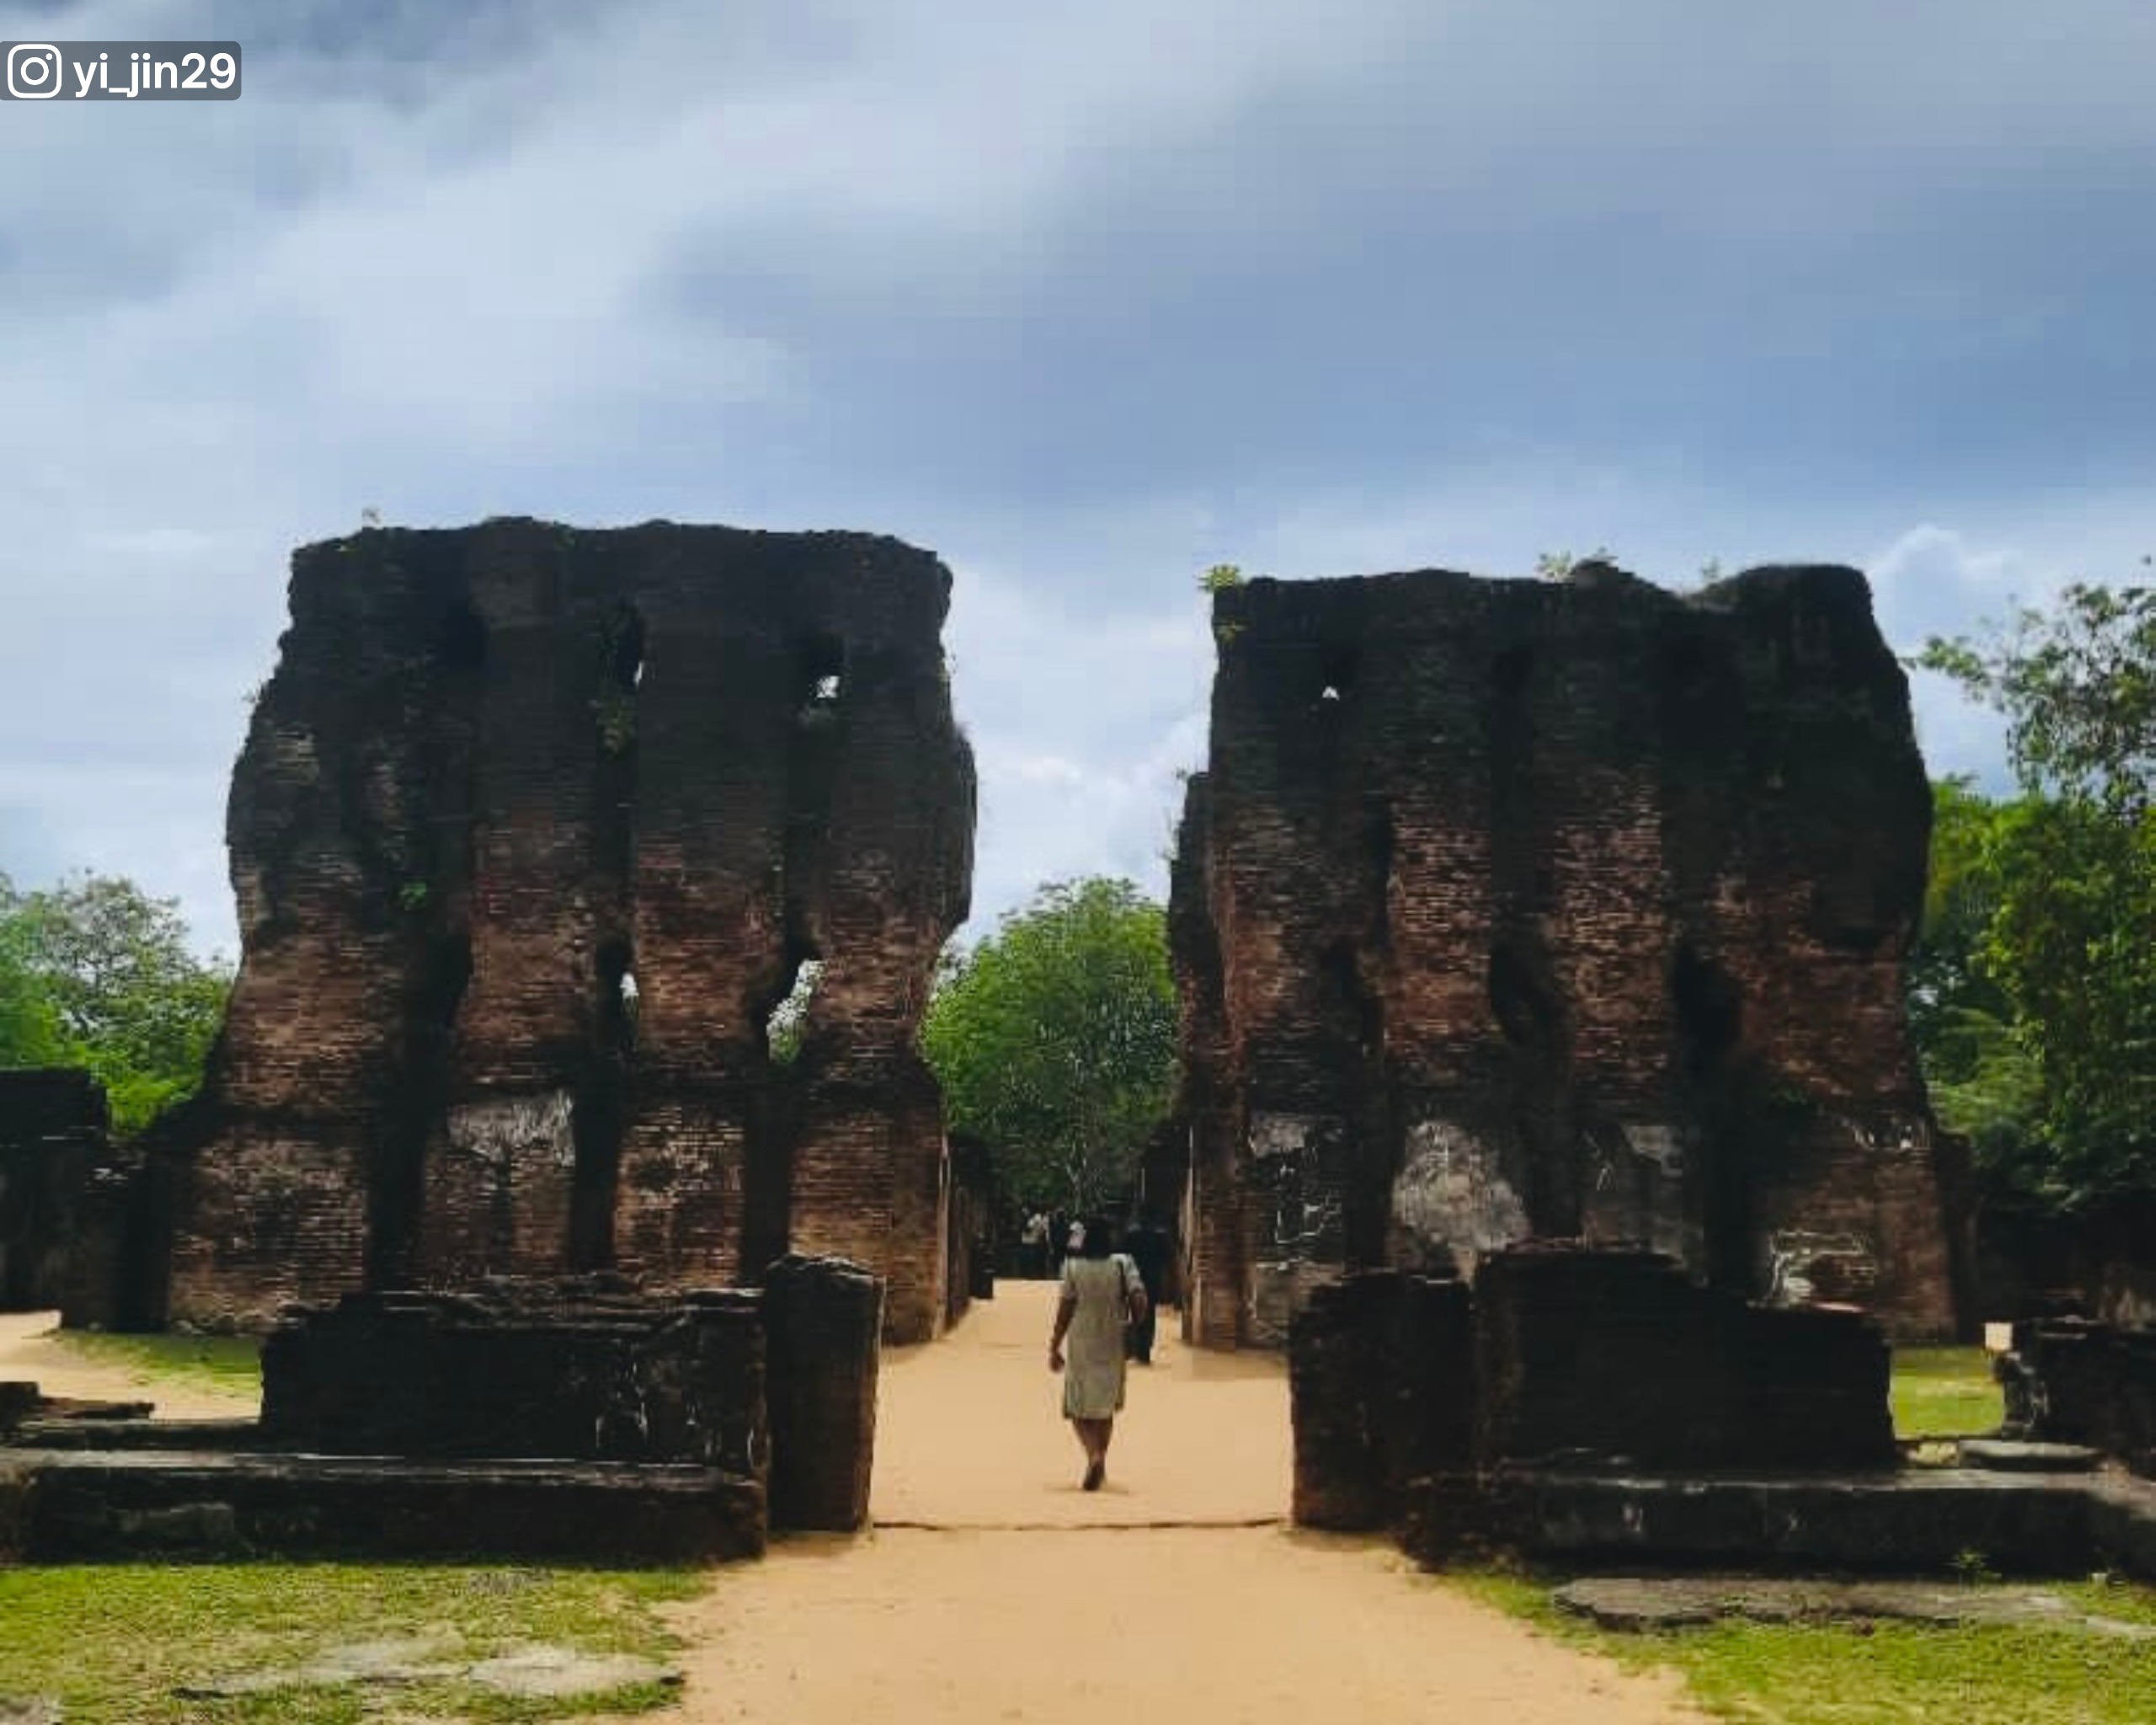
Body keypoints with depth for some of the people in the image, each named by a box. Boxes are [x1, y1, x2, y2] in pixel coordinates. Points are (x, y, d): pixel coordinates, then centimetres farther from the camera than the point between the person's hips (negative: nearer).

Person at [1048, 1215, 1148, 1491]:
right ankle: (1099, 1467, 18)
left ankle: (1094, 1455, -19)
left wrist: (1054, 1347, -1)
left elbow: (1065, 1308, -8)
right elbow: (1139, 1298, -14)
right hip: (1112, 1344, 2)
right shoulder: (1122, 1263, -4)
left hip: (1081, 1345, -2)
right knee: (1105, 1405, 18)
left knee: (1079, 1406, 6)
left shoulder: (1073, 1266, -7)